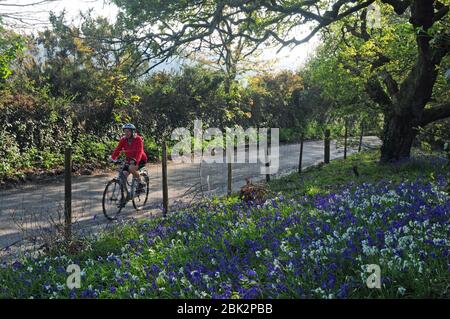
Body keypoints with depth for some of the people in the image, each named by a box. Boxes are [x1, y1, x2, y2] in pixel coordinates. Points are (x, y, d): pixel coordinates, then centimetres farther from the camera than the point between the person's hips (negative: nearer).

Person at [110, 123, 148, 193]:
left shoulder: (138, 139, -20)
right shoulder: (123, 139, -6)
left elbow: (139, 151, -31)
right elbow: (118, 149, -12)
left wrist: (135, 161, -47)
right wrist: (112, 157, -29)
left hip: (140, 160, -5)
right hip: (129, 160, 5)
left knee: (131, 168, -32)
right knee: (124, 174, -14)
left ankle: (140, 183, -11)